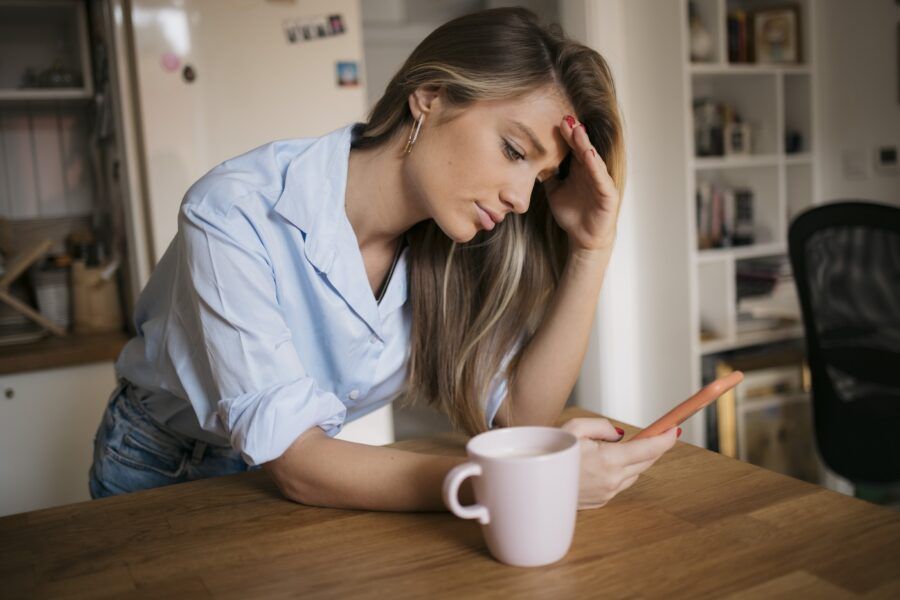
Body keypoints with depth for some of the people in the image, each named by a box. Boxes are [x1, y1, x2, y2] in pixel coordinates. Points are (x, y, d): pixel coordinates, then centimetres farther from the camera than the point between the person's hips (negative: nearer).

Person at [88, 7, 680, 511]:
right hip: (161, 473, -3)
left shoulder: (444, 249, -12)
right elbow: (296, 464, -31)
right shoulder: (238, 215, -28)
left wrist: (590, 252, -23)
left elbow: (521, 412, -15)